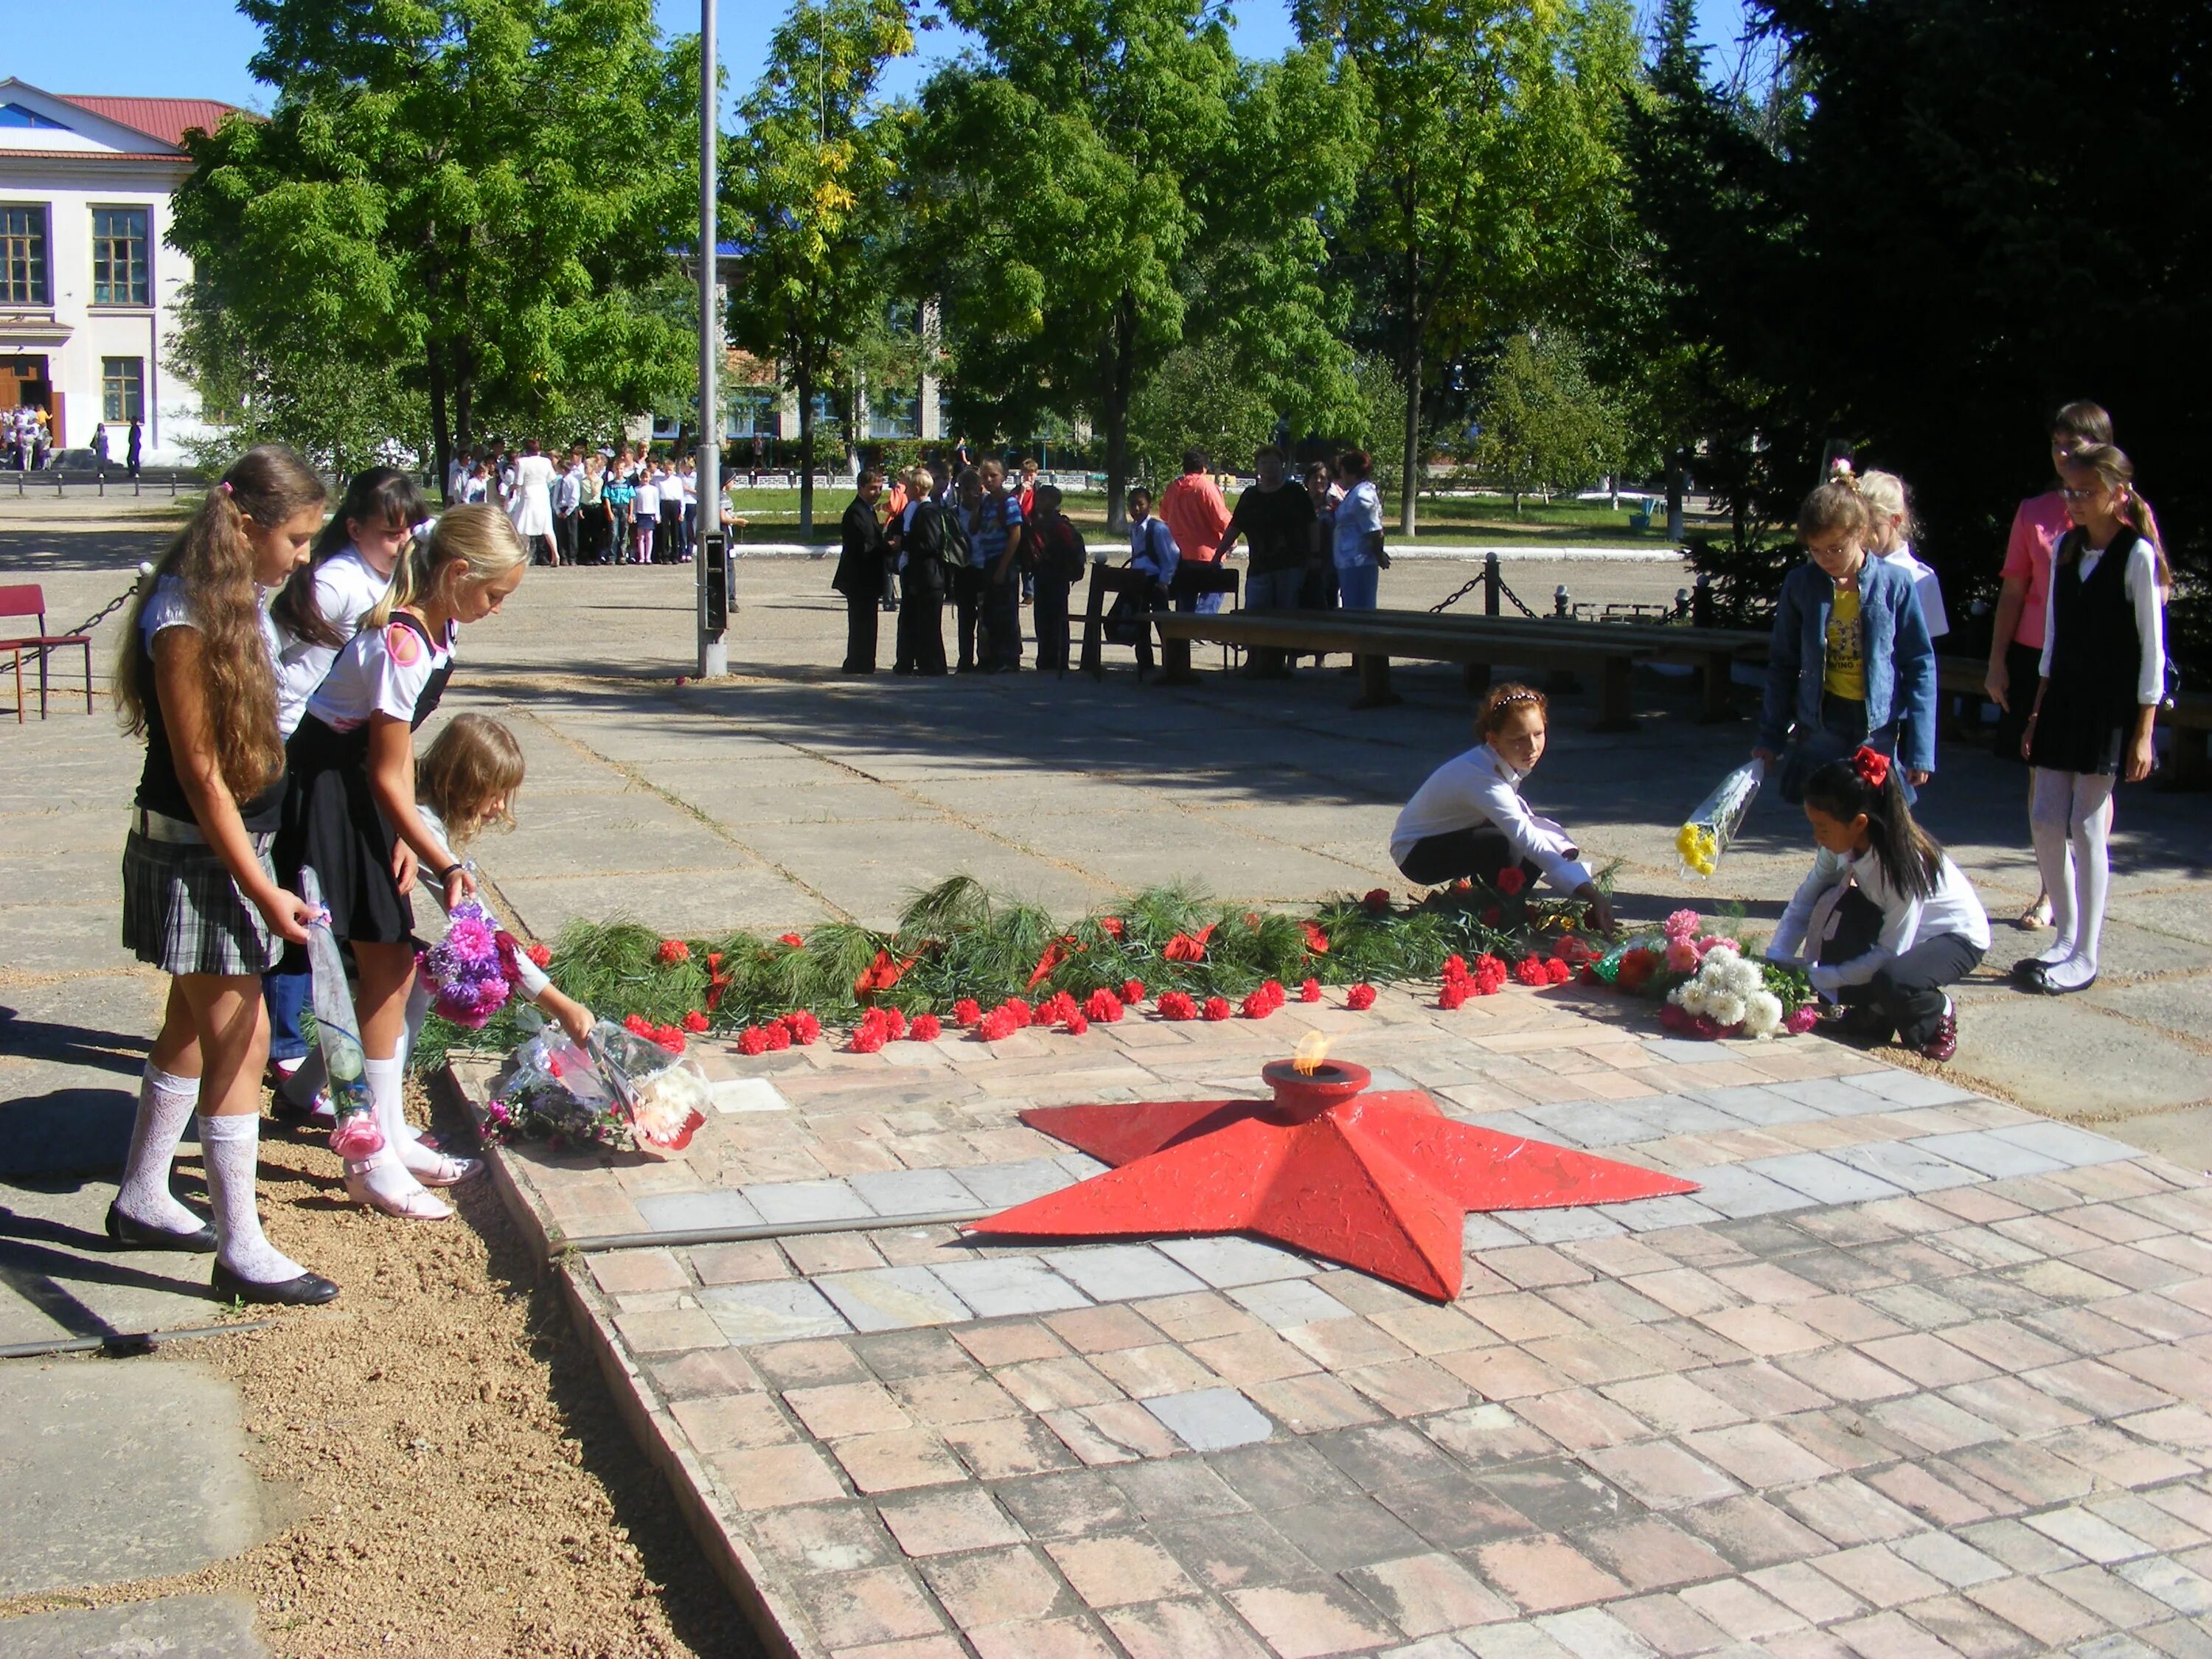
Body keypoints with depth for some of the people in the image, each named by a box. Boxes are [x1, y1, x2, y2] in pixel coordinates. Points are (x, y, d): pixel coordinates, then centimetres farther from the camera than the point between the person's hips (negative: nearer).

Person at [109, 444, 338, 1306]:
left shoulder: (239, 602, 6)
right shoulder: (185, 619, -22)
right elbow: (200, 774, -22)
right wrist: (262, 891, -21)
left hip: (230, 844, 9)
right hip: (193, 855, -9)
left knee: (196, 1025, 18)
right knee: (237, 1036, -5)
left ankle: (141, 1201, 33)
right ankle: (242, 1252, 4)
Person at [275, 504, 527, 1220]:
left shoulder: (439, 627, 2)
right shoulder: (401, 645, -27)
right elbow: (387, 777, -21)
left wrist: (407, 836, 1)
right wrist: (445, 864, -16)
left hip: (358, 791, 9)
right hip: (327, 791, -9)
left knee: (393, 963, 11)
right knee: (384, 966, -5)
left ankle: (390, 1138, 22)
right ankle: (371, 1161, 4)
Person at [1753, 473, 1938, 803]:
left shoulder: (1894, 584, -5)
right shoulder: (1800, 585, 1)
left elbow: (1920, 667, -1)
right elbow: (1782, 665, 10)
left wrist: (1921, 749, -5)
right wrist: (1770, 736, 10)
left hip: (1880, 729, -1)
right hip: (1821, 725, 2)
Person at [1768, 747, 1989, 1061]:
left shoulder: (1906, 862, -35)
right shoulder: (1841, 844, -18)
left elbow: (1891, 953, -30)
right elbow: (1805, 902, -9)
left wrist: (1817, 977, -28)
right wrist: (1775, 960, -21)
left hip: (1957, 937, -7)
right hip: (1891, 924, 7)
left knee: (1892, 983, -37)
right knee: (1835, 903, -24)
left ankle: (1938, 1015, 0)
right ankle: (1870, 1014, -4)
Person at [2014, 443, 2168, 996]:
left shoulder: (2137, 556, -10)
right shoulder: (2064, 548, 9)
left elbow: (2152, 649, -9)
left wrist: (2144, 731, -12)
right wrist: (2038, 710, 14)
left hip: (2111, 707, -6)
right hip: (2064, 701, 6)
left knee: (2087, 827, -4)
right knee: (2045, 820, 5)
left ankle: (2085, 957, 5)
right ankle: (2067, 937, 20)